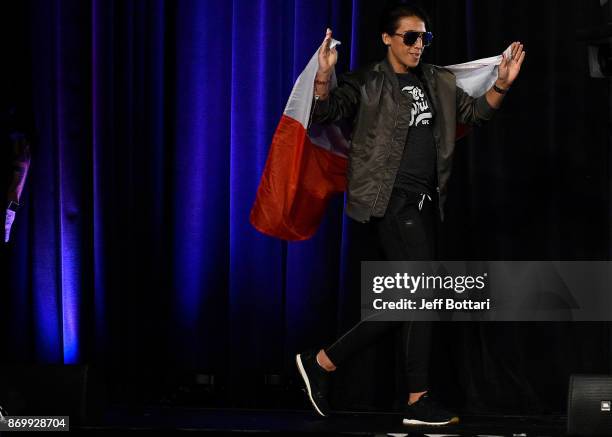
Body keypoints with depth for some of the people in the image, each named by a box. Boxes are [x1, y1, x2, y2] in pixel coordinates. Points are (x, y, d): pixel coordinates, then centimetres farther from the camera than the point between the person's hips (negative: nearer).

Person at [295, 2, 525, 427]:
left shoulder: (439, 83, 16)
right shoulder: (367, 84, -2)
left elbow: (474, 112, 23)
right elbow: (326, 112, -12)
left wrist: (502, 86, 5)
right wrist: (323, 77, -31)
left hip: (424, 204, 8)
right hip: (390, 200, -7)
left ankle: (322, 362, 17)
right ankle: (418, 400, -8)